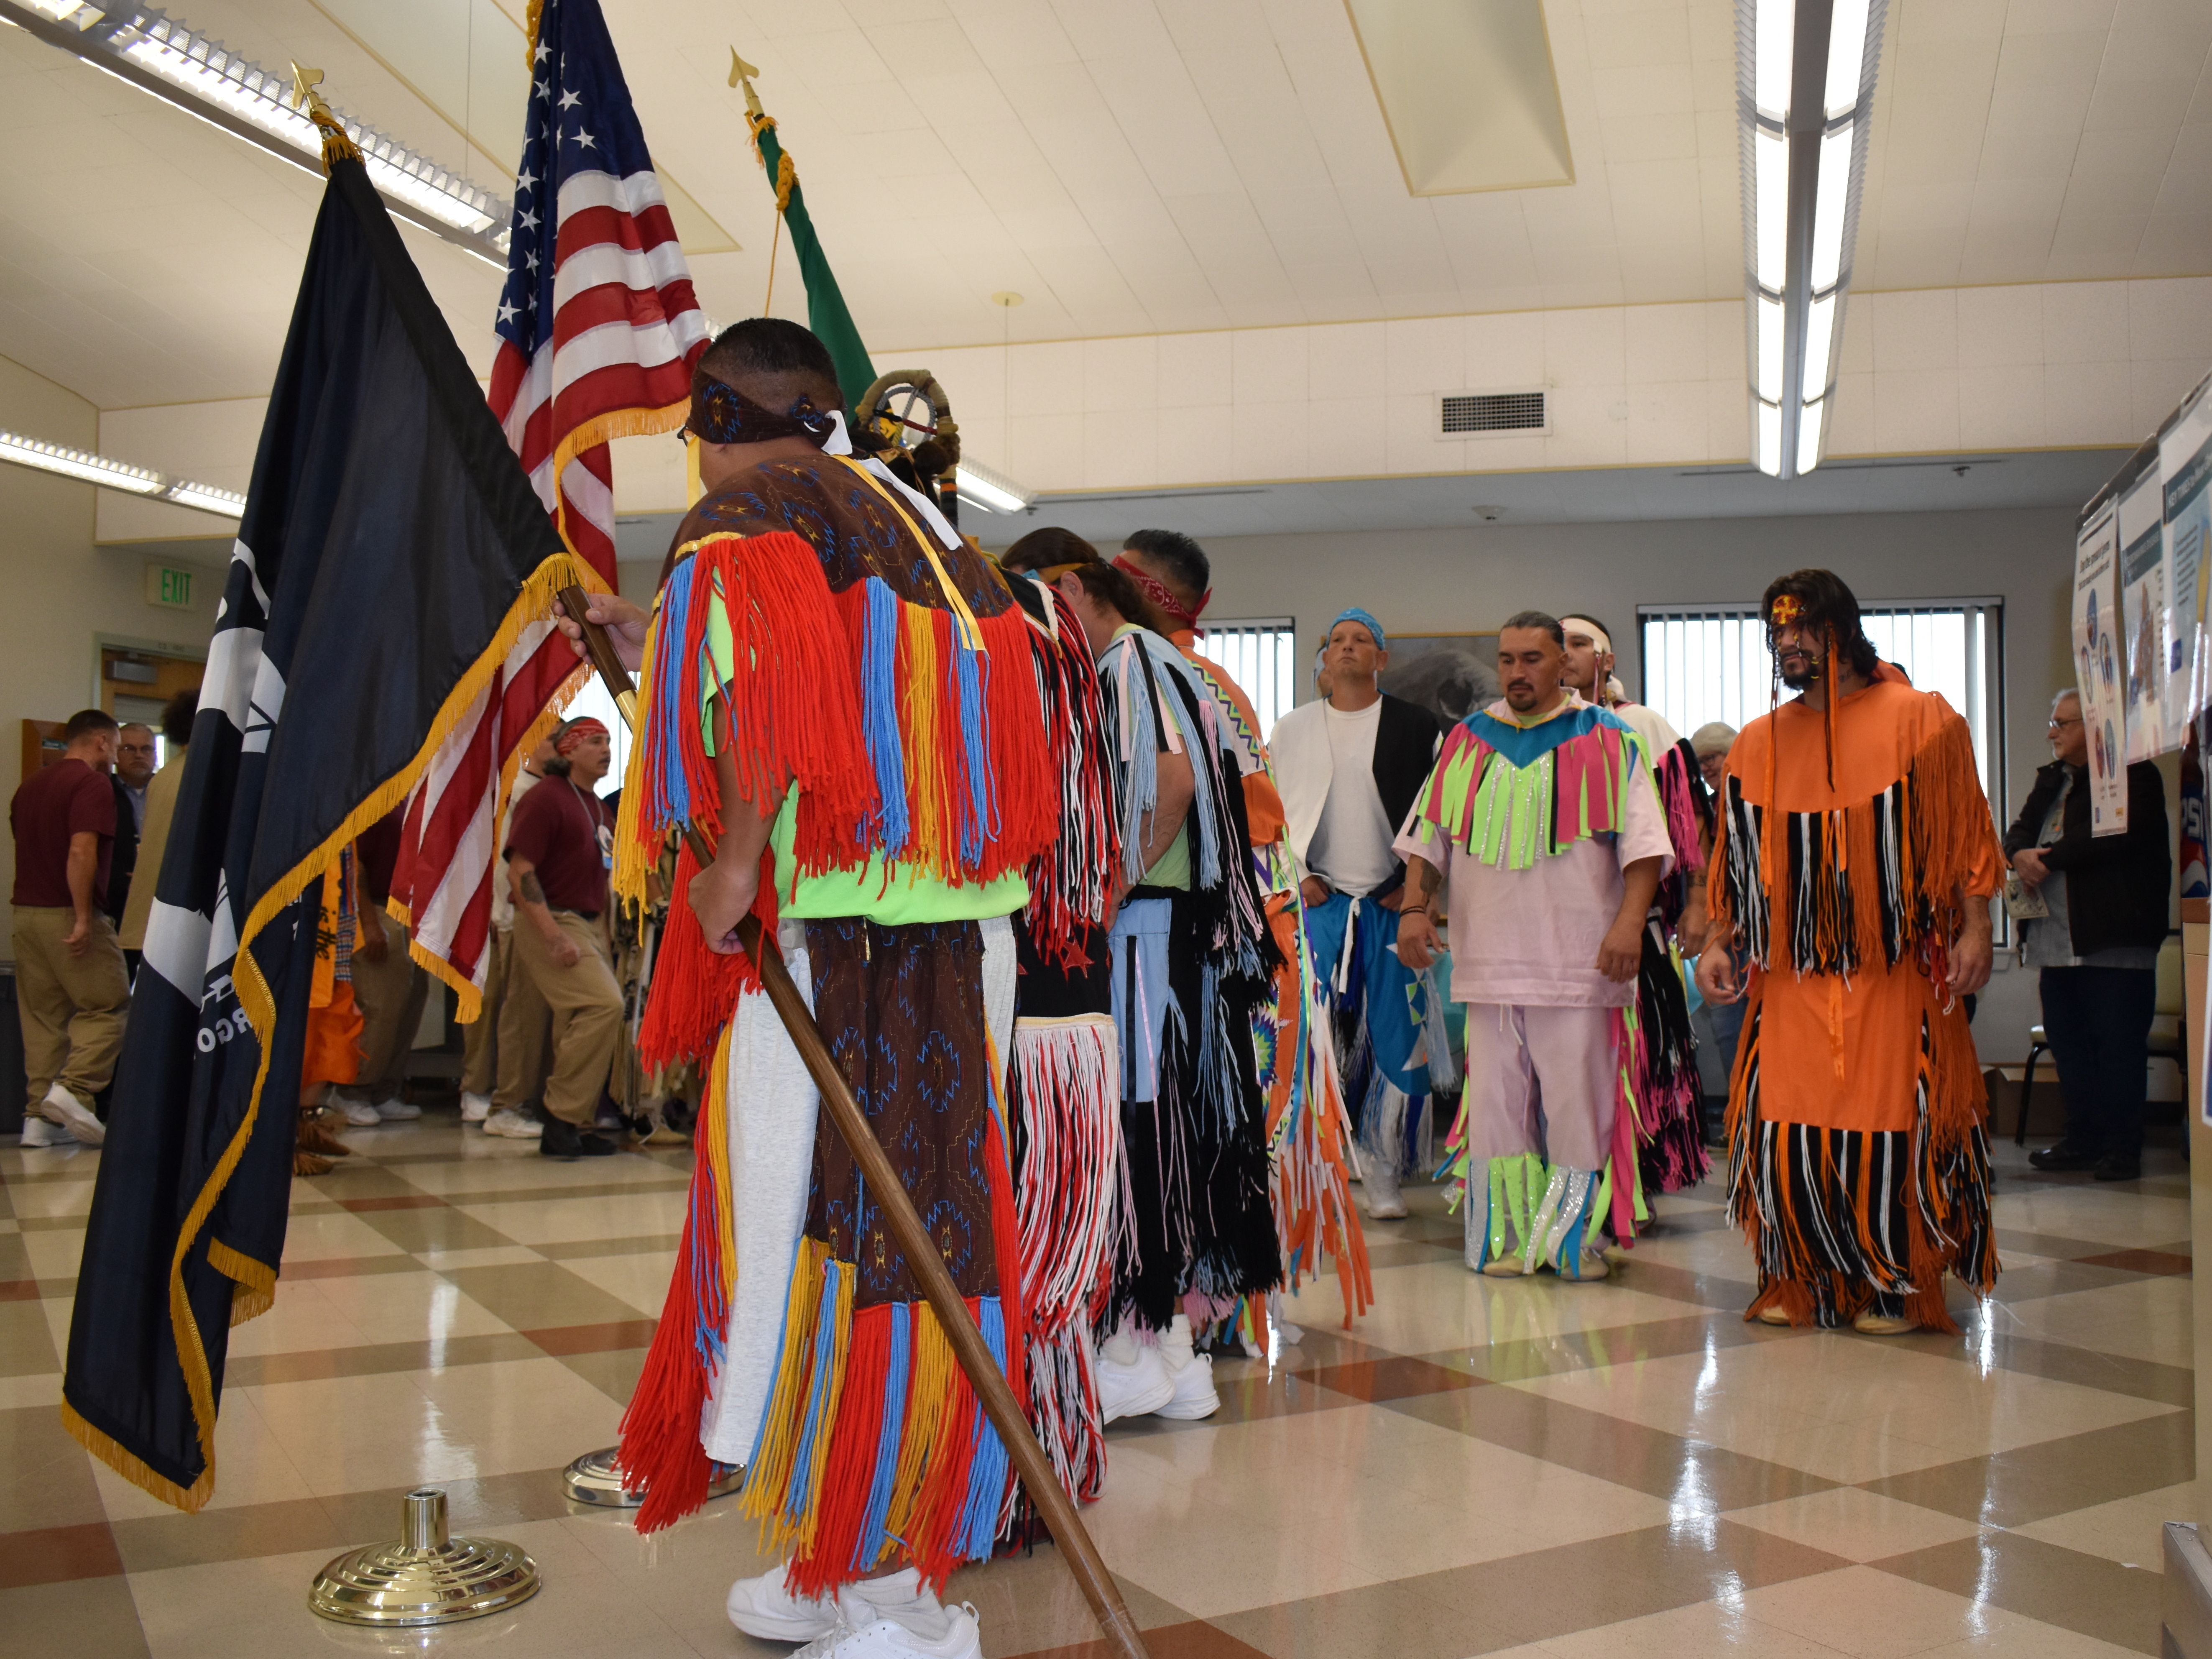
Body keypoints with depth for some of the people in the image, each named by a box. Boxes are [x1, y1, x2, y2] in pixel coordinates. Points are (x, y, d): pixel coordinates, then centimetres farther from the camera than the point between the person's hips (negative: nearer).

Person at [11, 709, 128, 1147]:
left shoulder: (31, 784, 18)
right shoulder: (92, 783, -10)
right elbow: (81, 852, -22)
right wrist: (84, 918, -21)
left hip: (27, 912, 8)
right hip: (69, 914, -8)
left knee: (43, 1015, 9)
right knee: (108, 1006, 1)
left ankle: (41, 1116, 8)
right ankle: (74, 1089, -14)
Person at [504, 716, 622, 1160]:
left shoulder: (601, 810, 18)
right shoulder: (546, 799, -8)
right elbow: (519, 873, -15)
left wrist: (604, 934, 13)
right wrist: (554, 937, -21)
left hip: (591, 924, 8)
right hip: (552, 922, -8)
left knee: (579, 1023, 6)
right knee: (603, 1004, -21)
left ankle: (575, 1126, 13)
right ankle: (563, 1114, -11)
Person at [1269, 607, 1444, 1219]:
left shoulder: (1416, 726, 5)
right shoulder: (1291, 730, 10)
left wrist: (1416, 885, -6)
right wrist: (1300, 875, -1)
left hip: (1394, 905, -1)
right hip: (1321, 904, 1)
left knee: (1396, 1042, -1)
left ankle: (1383, 1179, 9)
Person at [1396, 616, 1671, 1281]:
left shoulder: (1605, 739, 4)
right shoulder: (1467, 741, 13)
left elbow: (1642, 840, -1)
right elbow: (1427, 835, 15)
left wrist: (1630, 919, -14)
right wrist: (1414, 907, 2)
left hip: (1578, 958, -3)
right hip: (1489, 957, 3)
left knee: (1578, 1097, -3)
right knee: (1496, 1096, 4)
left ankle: (1580, 1235, 9)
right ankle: (1506, 1235, 12)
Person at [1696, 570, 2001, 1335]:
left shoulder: (1920, 719, 3)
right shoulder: (1758, 743, 13)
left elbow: (1965, 834, 0)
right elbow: (1737, 856, 15)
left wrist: (1974, 926, -9)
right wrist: (1717, 945, 8)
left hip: (1896, 969, -3)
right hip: (1793, 975, 3)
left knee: (1891, 1127, -2)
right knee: (1786, 1127, 0)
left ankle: (1897, 1285, 12)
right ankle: (1796, 1281, 13)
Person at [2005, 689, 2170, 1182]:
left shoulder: (2133, 776, -6)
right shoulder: (2051, 780, 20)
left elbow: (2110, 837, -20)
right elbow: (2021, 829, 11)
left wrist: (2048, 858, -12)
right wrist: (2021, 855, -12)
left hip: (2115, 939, -8)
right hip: (2058, 939, 8)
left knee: (2118, 1044, -3)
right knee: (2067, 1043, 12)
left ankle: (2121, 1147, 4)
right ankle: (2083, 1140, 21)